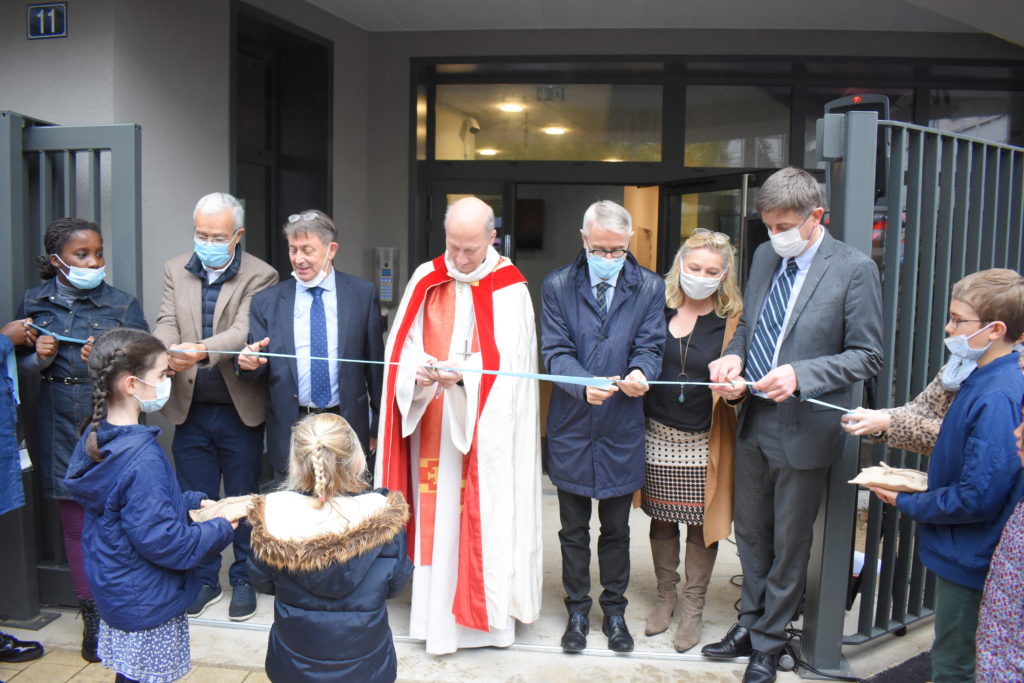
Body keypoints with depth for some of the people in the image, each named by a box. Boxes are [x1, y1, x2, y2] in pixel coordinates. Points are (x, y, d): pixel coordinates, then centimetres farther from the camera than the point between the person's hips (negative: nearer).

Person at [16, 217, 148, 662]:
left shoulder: (122, 305, -3)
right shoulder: (33, 303, 5)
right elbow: (18, 364, 12)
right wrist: (38, 357, -9)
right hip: (60, 428, 2)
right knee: (75, 522, 11)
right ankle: (92, 616, 26)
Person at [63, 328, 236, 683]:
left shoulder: (97, 438, -1)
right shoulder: (142, 458, -30)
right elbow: (163, 542, -27)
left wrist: (193, 501, 4)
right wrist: (221, 530, -14)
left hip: (116, 593, 8)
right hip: (148, 606, -8)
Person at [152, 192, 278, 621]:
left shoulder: (259, 276, -8)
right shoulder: (176, 270, 6)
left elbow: (244, 332, -21)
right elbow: (165, 324, -3)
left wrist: (202, 350, -39)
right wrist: (168, 354, -25)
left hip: (240, 409, -4)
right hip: (190, 408, 4)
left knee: (243, 500, 10)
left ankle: (244, 579, 28)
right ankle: (204, 580, 32)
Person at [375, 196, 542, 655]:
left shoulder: (510, 287, -6)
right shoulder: (426, 279, 4)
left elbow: (509, 360, -11)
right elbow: (403, 344, 2)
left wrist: (463, 374, -26)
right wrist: (419, 370, -18)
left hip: (486, 425, -3)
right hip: (432, 423, 3)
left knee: (484, 517, 3)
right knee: (436, 513, 9)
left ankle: (485, 609, 19)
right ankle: (435, 609, 23)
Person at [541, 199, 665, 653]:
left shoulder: (649, 288, 0)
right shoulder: (557, 286, -2)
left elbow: (650, 347, -4)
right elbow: (555, 351, -8)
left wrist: (640, 373, -28)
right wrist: (585, 385, -28)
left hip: (622, 429, 1)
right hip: (571, 428, 0)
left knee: (616, 529, 16)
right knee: (573, 530, 14)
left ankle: (614, 607, 34)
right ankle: (577, 608, 32)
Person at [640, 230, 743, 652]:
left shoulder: (733, 320, -4)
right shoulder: (658, 309, 1)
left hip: (706, 441, -2)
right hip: (658, 435, 2)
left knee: (702, 523, 7)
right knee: (661, 519, 14)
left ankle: (693, 610, 26)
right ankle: (665, 597, 35)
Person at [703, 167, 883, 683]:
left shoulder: (854, 269, -13)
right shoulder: (765, 257, 5)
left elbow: (867, 356, -12)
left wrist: (800, 375, -25)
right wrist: (734, 355, -6)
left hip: (804, 429, -5)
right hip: (754, 420, 6)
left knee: (789, 544, 11)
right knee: (750, 533, 19)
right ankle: (750, 624, 40)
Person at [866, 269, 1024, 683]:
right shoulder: (984, 380, 3)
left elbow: (978, 497, -28)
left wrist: (907, 503, -15)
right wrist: (924, 482, 4)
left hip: (969, 557, -9)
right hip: (962, 553, 9)